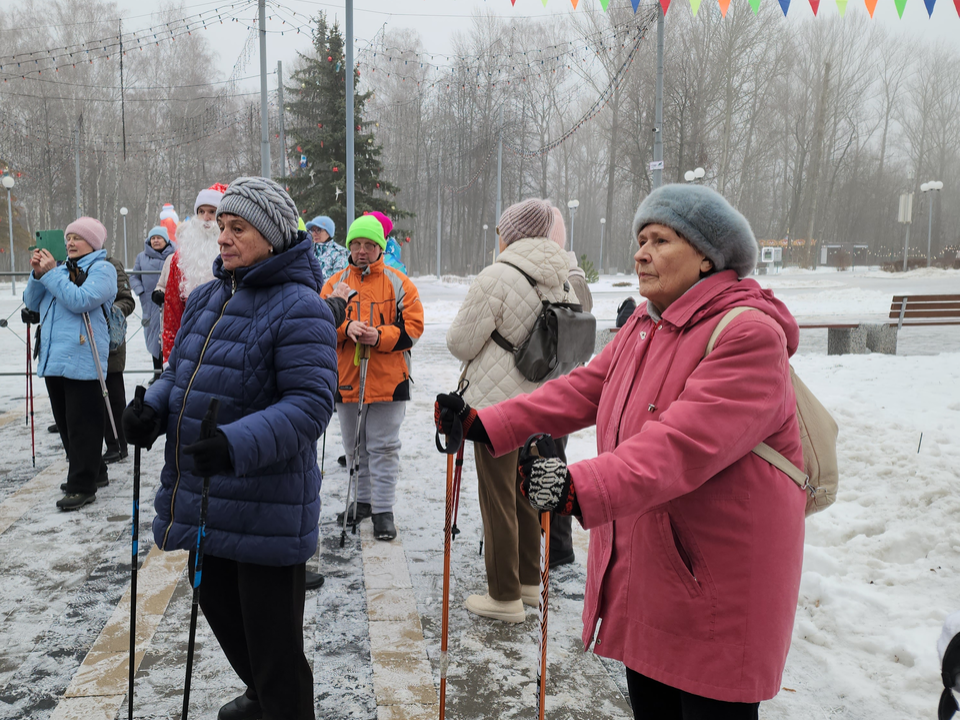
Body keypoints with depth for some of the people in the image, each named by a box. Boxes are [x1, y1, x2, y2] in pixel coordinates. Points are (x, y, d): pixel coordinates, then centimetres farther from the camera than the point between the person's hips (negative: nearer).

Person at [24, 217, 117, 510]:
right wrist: (38, 274, 0)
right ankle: (93, 472, 26)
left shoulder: (102, 269, -3)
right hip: (52, 358, 8)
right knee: (65, 422, 14)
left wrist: (50, 274, -13)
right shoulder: (62, 269, 18)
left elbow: (81, 300, -18)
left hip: (82, 360, -8)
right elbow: (33, 303, 15)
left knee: (82, 424, -4)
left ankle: (82, 486, 1)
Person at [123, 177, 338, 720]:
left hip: (266, 505, -9)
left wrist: (236, 444, -36)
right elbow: (184, 373, 17)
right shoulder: (207, 299, 9)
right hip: (205, 494, 9)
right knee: (218, 605, 25)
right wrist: (152, 406, -5)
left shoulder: (299, 308, -16)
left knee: (272, 635, 3)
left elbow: (310, 405, -24)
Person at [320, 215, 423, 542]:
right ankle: (363, 500, 31)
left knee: (383, 447, 1)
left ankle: (383, 509, 9)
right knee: (354, 446, 15)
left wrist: (379, 337, -20)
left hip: (388, 379, -3)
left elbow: (413, 326, -5)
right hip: (346, 378, 4)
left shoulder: (399, 283, 0)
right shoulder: (335, 282, 7)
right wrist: (347, 326, -21)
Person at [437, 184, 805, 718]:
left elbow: (683, 444, -32)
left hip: (717, 588, -8)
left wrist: (582, 488, -42)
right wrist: (485, 424, 0)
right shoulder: (644, 325, 11)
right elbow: (581, 391, 8)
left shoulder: (750, 334, -20)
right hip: (643, 571, 8)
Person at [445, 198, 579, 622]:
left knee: (498, 498, 3)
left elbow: (461, 342, -13)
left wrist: (477, 358, 7)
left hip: (497, 402, -7)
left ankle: (504, 596, 13)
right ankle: (529, 580, 32)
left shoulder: (498, 276, -17)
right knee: (526, 492, 19)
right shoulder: (562, 281, 5)